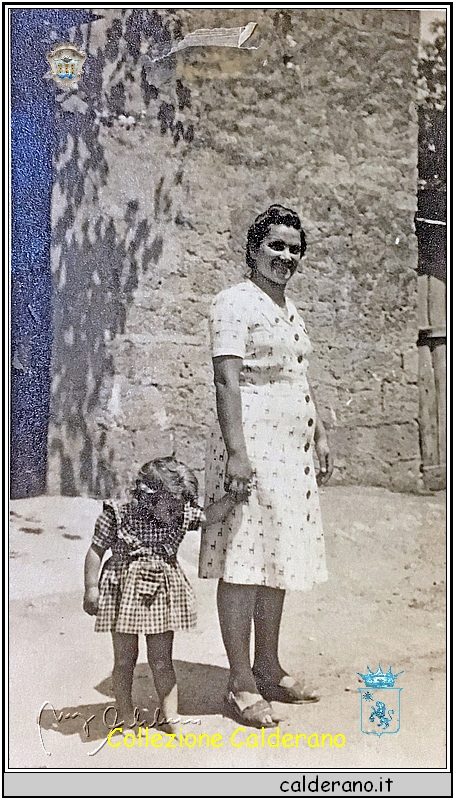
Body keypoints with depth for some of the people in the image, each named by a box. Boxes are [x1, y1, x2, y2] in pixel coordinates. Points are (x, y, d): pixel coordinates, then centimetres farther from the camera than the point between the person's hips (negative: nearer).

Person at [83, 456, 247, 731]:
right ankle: (126, 715, 27)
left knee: (162, 660, 10)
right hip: (125, 594, -3)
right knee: (125, 659, 10)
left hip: (162, 595, 3)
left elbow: (210, 516, 8)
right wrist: (92, 588, -7)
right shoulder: (117, 515, -14)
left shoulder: (181, 517, -2)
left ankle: (170, 716, 22)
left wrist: (233, 497, -6)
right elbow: (97, 551, -6)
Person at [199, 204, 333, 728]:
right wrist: (235, 450, -25)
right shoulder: (236, 302, -7)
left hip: (291, 450, 9)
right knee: (243, 561, -4)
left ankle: (268, 670, 25)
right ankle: (241, 684, 6)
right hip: (252, 445, -9)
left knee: (278, 558, 13)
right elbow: (226, 379, -17)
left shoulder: (289, 308, 20)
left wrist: (320, 439, 22)